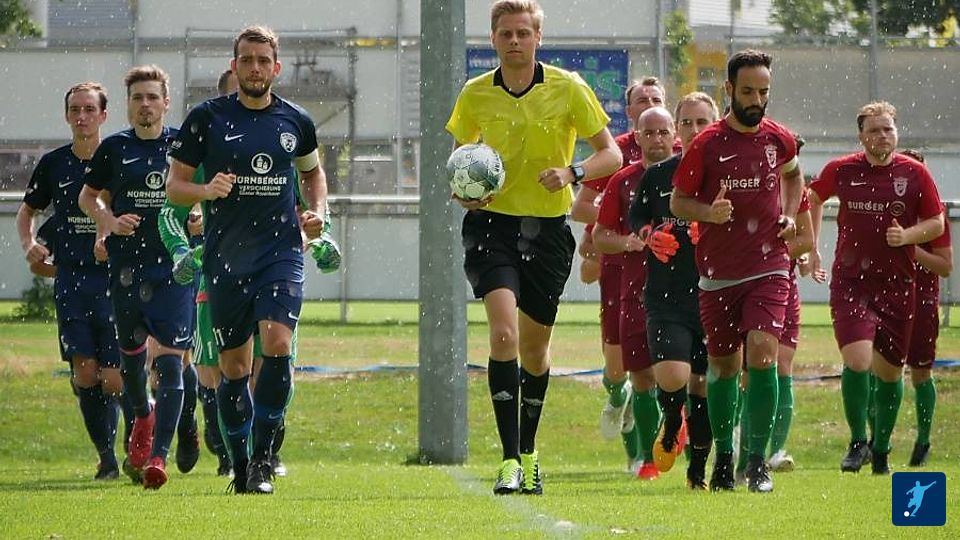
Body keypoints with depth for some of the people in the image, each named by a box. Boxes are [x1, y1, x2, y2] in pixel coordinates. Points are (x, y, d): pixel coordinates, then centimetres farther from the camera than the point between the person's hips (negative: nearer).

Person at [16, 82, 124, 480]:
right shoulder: (53, 164, 8)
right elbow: (27, 211, 22)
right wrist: (30, 244, 3)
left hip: (115, 280, -2)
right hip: (71, 280, 2)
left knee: (113, 380, -7)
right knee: (84, 372, -7)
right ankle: (107, 456, 4)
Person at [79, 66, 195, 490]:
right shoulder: (114, 148, 5)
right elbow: (87, 197, 17)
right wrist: (109, 221, -2)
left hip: (174, 265, -3)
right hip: (126, 263, 3)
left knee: (170, 358, -13)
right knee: (131, 351, 14)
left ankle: (159, 455, -18)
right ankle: (142, 418, 44)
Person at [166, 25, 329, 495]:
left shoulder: (295, 121, 7)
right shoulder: (207, 118, 1)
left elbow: (312, 172, 26)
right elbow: (174, 186, 4)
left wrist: (317, 210, 7)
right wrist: (205, 190, -17)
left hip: (281, 250, 0)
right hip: (225, 257, 0)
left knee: (277, 343, -19)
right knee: (233, 365, 5)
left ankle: (263, 457, -9)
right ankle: (240, 464, 20)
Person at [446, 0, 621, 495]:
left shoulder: (568, 89, -4)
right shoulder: (475, 95, 1)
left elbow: (611, 154, -1)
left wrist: (572, 172, -20)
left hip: (548, 229, 1)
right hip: (493, 221, -1)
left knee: (535, 347, 11)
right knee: (503, 333, -20)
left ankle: (529, 450, 33)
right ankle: (510, 459, -20)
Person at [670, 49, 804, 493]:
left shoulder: (778, 139, 3)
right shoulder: (706, 145, -6)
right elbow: (677, 202, 0)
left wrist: (789, 215, 9)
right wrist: (709, 212, -20)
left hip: (768, 268, 0)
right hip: (718, 272, 0)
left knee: (762, 352, -17)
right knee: (722, 364, 8)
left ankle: (758, 459, -10)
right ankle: (723, 457, 25)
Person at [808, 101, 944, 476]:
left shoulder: (914, 174, -1)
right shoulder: (841, 171, 0)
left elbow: (937, 223, 7)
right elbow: (814, 198, 20)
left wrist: (907, 235, -12)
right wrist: (811, 246, 15)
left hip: (897, 283, 1)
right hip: (850, 280, -1)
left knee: (889, 370, 8)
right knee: (857, 360, -18)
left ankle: (881, 449, 26)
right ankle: (857, 442, -2)